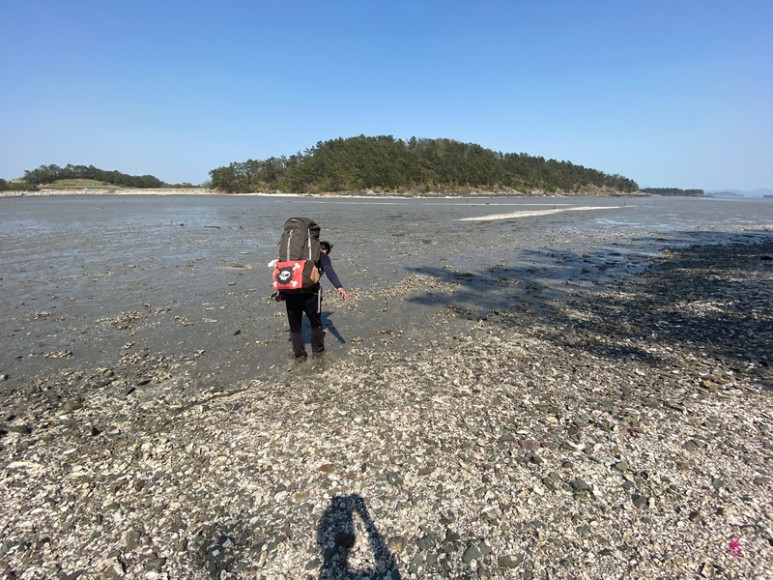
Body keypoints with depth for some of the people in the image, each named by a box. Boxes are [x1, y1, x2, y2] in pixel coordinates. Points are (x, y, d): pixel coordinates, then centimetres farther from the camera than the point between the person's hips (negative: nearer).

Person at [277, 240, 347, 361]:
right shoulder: (322, 256, 14)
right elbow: (330, 272, -7)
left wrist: (281, 292, 32)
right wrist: (339, 287, -21)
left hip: (290, 291, 4)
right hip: (309, 293, -4)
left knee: (295, 325, 18)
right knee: (316, 323, 19)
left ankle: (299, 355, 27)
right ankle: (317, 350, 33)